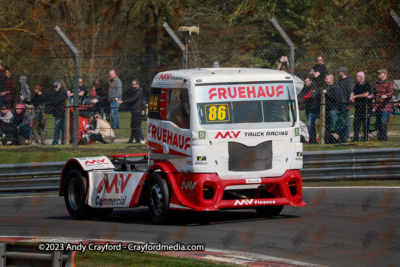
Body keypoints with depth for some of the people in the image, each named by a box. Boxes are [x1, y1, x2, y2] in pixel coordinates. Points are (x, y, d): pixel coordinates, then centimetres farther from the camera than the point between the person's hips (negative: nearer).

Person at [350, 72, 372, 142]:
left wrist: (355, 96, -11)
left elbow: (366, 94, -18)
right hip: (357, 106, 8)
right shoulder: (357, 85, 17)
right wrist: (351, 97, -8)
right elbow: (353, 93, 17)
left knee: (365, 123, -4)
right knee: (356, 123, 4)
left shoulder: (366, 85, -7)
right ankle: (356, 138, 7)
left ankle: (366, 138, 1)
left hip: (365, 107, -8)